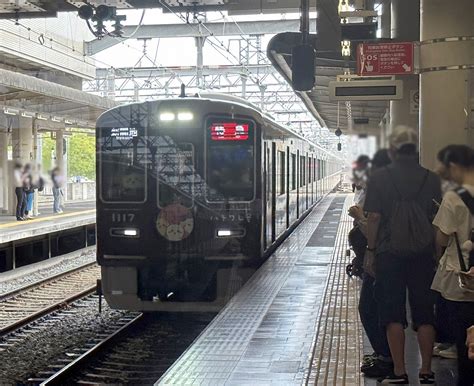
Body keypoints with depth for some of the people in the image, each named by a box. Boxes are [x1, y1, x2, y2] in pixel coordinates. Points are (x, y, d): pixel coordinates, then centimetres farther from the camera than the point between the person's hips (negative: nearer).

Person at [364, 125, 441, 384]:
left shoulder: (380, 178, -5)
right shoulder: (431, 178, 2)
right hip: (423, 255, 2)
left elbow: (374, 218, -7)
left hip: (389, 254, -2)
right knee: (424, 314, 9)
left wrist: (370, 251, -1)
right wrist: (437, 252, 15)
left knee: (393, 315, 4)